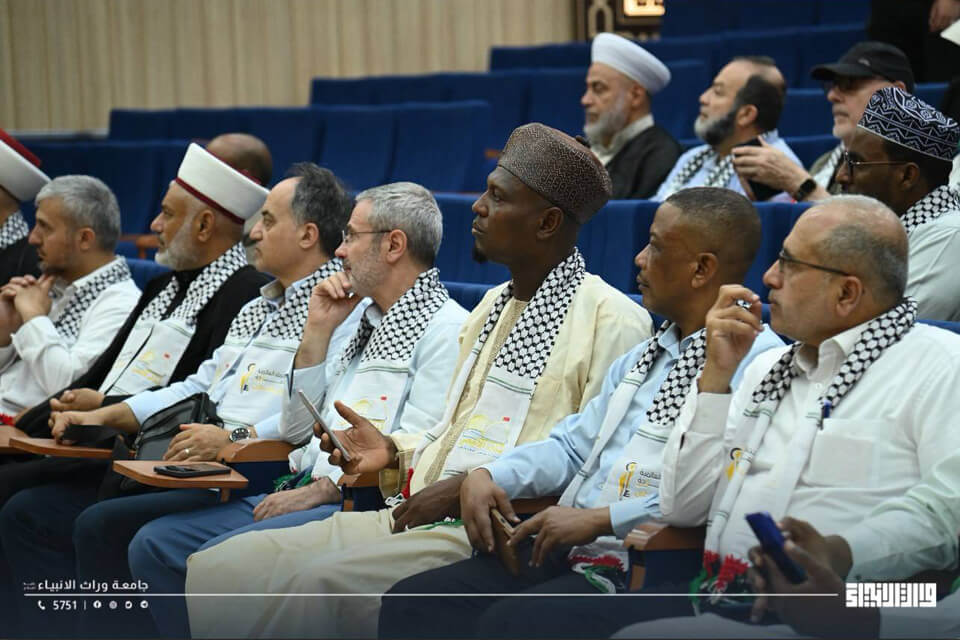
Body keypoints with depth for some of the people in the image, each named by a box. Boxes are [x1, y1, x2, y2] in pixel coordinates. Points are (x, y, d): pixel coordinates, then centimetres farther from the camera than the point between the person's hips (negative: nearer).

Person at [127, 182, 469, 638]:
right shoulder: (367, 323, 21)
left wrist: (320, 490, -18)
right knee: (154, 545, -3)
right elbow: (295, 429, 21)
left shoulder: (446, 330, -8)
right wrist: (318, 331, 12)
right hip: (309, 491, 9)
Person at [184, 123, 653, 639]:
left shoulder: (613, 321, -7)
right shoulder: (493, 306, 22)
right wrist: (395, 453, 10)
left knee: (321, 582, -31)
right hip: (416, 515, 9)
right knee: (218, 567, -8)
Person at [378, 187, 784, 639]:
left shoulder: (757, 360, -10)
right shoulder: (643, 357, 23)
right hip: (566, 551, 9)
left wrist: (600, 519, -19)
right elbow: (574, 445, 23)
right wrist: (488, 475, 5)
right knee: (412, 602, -5)